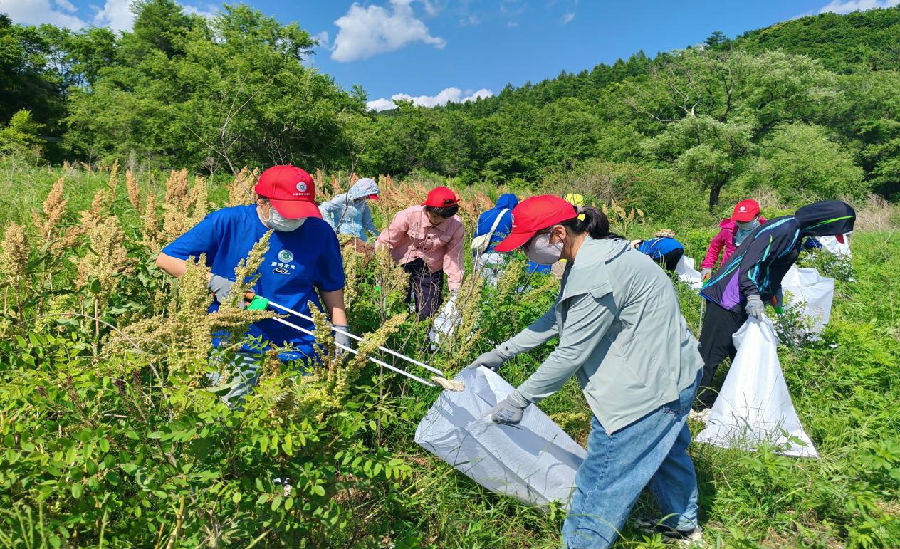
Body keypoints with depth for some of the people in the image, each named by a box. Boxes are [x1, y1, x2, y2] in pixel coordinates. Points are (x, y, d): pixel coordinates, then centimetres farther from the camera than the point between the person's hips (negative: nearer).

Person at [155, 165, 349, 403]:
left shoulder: (320, 233, -5)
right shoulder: (226, 222, -8)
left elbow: (332, 286, 7)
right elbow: (166, 259, -2)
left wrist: (341, 329, -4)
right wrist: (214, 282, -16)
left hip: (300, 347, 1)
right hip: (234, 345, 0)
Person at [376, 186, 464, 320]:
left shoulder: (456, 226, -16)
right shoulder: (409, 215, -23)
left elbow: (454, 258, -9)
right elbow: (384, 243, -12)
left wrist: (455, 290, -9)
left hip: (431, 270, 1)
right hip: (402, 264, -1)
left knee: (426, 314, -1)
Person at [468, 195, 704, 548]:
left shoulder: (597, 275, -29)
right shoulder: (591, 258, 3)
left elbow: (570, 353, -25)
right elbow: (557, 319, 10)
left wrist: (520, 399, -15)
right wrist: (503, 352, 11)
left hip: (647, 385, -11)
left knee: (601, 481, 1)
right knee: (666, 449, 31)